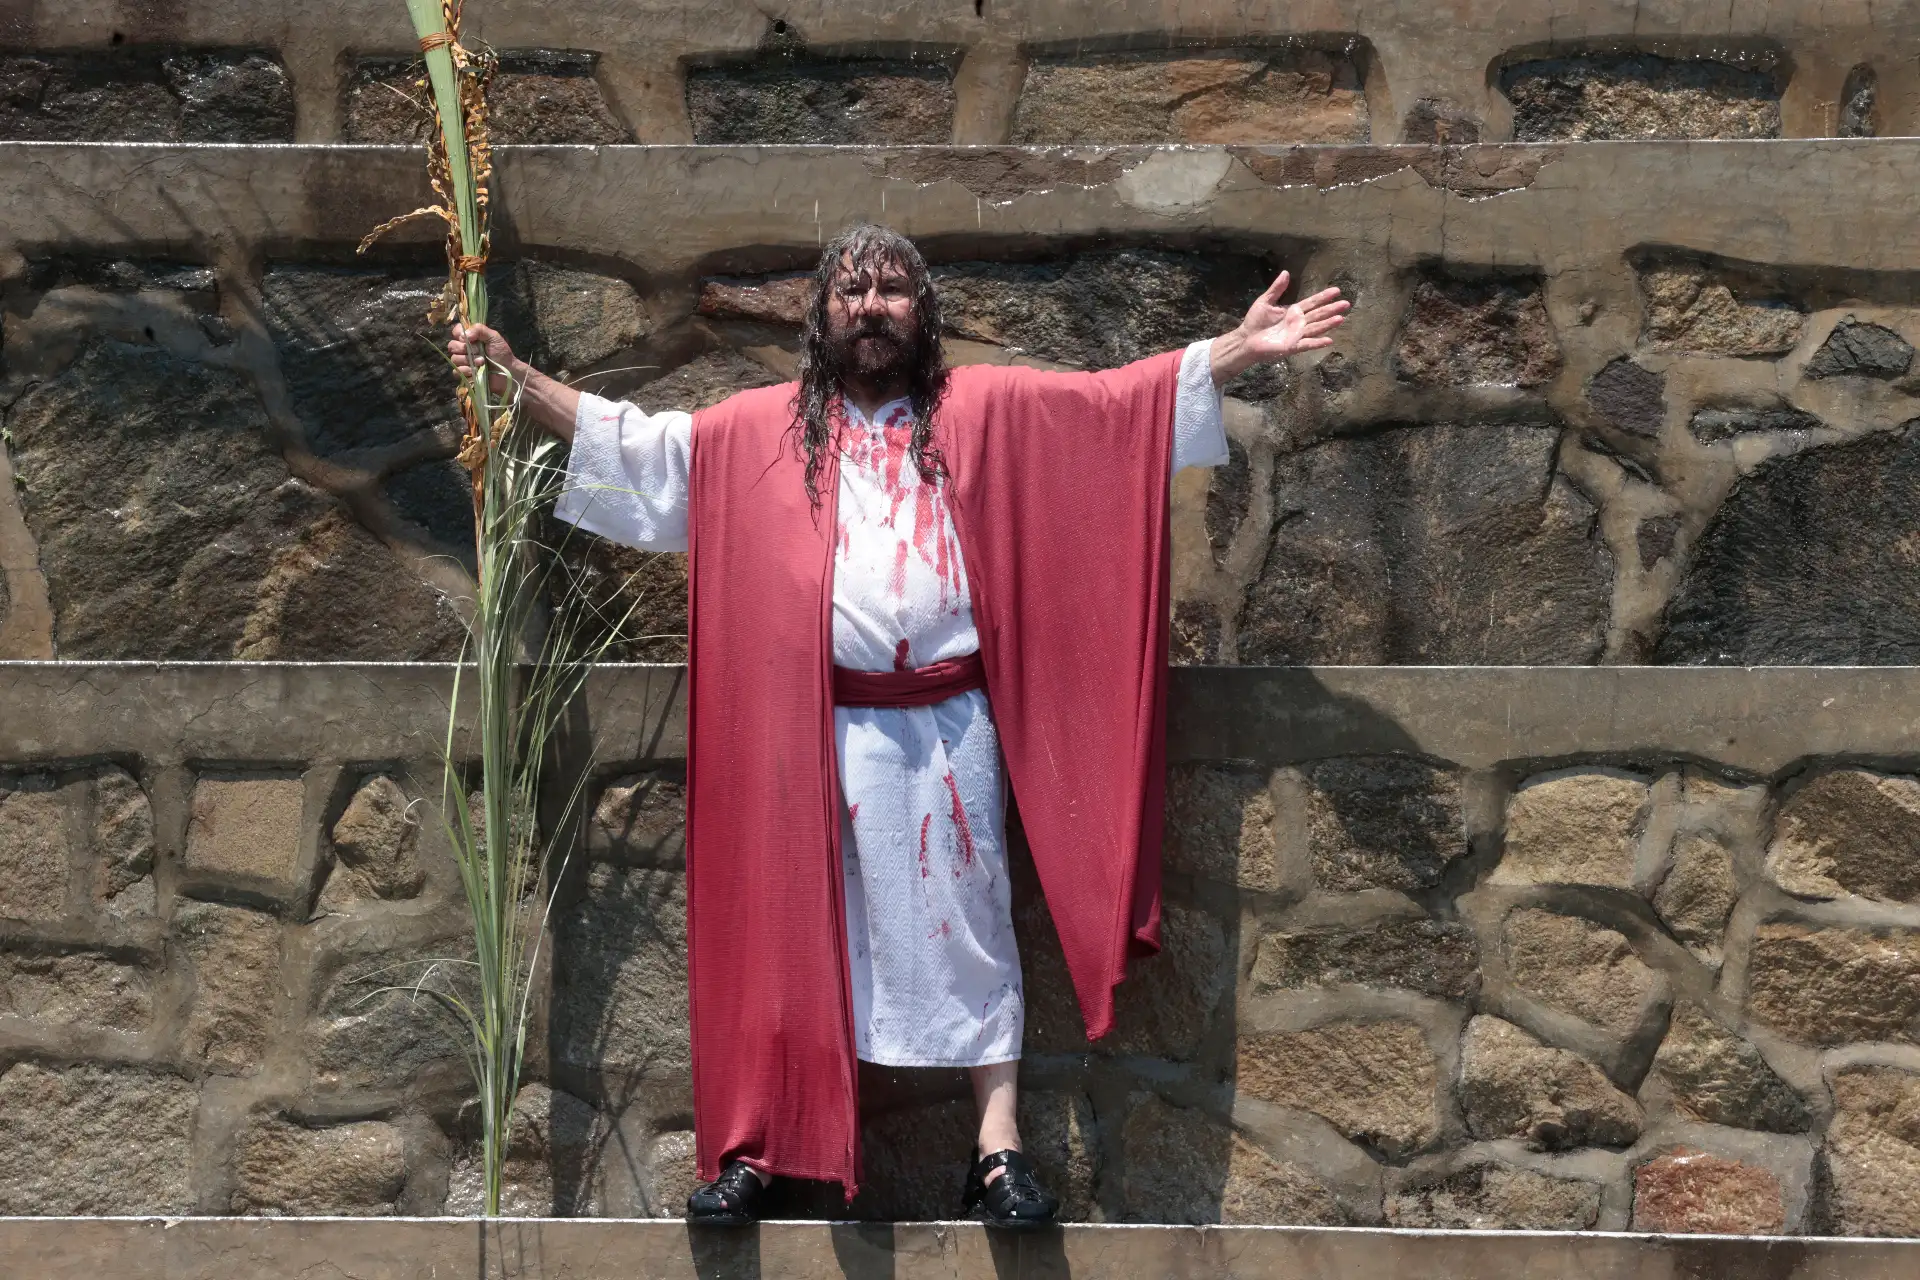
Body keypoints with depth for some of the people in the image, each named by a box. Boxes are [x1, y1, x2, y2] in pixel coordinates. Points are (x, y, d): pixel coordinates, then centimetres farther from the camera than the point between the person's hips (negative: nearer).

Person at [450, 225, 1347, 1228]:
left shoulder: (983, 409, 8)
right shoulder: (762, 427, 9)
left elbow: (1121, 399, 5)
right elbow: (631, 443, 10)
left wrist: (1239, 349, -2)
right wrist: (517, 375, 3)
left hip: (946, 723, 0)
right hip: (815, 725, 0)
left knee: (962, 924, 3)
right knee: (790, 927, 4)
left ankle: (998, 1150, 7)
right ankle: (755, 1146, 12)